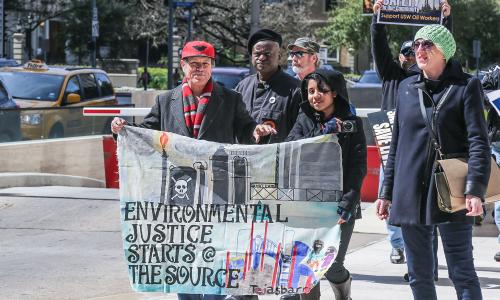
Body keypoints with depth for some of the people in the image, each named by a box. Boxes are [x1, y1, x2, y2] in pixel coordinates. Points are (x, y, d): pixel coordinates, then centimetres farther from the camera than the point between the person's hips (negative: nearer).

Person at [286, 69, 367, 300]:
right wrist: (321, 135, -15)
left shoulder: (351, 124, 4)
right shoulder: (304, 121, 11)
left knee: (332, 266, -5)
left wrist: (347, 203, -13)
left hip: (339, 205, -2)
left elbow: (358, 168, -3)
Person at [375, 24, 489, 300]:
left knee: (462, 272, -4)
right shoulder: (406, 88, 13)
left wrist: (475, 190, -20)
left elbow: (478, 142, -8)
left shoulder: (466, 86, -1)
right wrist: (386, 193, 15)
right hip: (409, 195, 5)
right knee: (419, 276, 8)